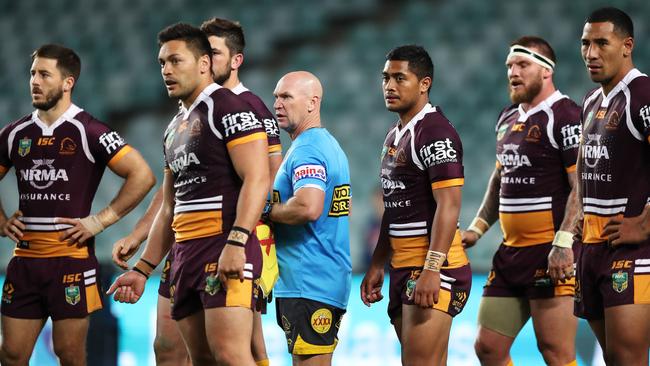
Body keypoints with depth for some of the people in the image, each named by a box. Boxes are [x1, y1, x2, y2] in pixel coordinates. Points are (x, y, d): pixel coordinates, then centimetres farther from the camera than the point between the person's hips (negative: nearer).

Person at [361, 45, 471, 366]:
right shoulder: (394, 136, 18)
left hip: (432, 269, -10)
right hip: (403, 267, 10)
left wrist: (432, 269, -26)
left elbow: (448, 205, -20)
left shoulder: (436, 132, -13)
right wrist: (377, 265, 19)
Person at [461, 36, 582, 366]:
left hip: (551, 254, -9)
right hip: (511, 252, 9)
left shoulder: (564, 116, -10)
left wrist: (563, 244, -25)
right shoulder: (508, 119, 17)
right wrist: (477, 228, 21)